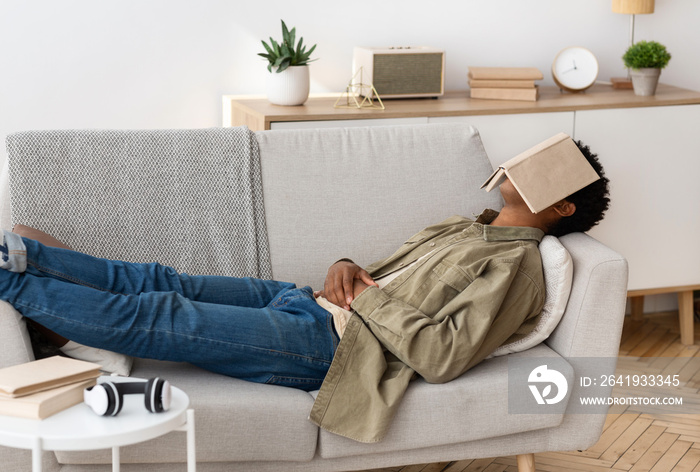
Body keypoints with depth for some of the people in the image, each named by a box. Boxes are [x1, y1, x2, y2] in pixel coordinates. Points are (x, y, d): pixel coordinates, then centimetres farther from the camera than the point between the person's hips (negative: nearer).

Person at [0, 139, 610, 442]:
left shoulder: (516, 267, -9)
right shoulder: (466, 227, 20)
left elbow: (444, 356, -22)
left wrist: (369, 300, -15)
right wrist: (347, 269, 0)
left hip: (325, 345, -8)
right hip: (305, 301, 8)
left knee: (157, 319, -12)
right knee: (165, 281, -1)